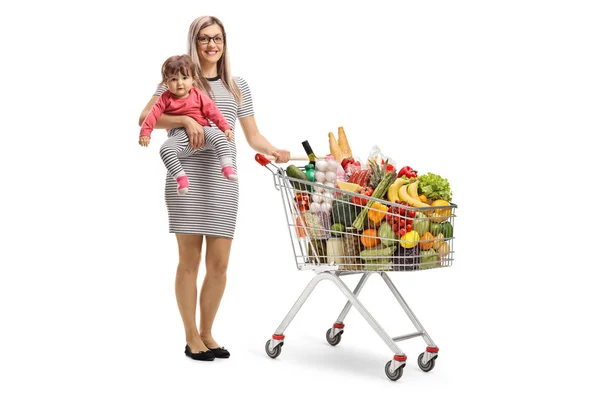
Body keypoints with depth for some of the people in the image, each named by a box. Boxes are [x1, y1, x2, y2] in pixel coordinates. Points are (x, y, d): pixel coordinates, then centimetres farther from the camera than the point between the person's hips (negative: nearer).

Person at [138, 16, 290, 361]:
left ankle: (207, 333, 20)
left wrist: (275, 151, -6)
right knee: (190, 260, -1)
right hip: (186, 175, -3)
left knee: (219, 263, 3)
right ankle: (192, 337, 12)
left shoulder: (238, 86, 16)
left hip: (223, 179, 3)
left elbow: (253, 136, 14)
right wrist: (185, 120, -14)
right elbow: (146, 118, 0)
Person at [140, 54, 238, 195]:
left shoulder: (199, 96, 2)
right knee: (166, 149, -30)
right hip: (180, 136, 0)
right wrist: (145, 133, -12)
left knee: (219, 138, -29)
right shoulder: (165, 98, 2)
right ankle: (181, 178, -31)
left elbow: (213, 112, 1)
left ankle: (227, 168, -28)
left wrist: (225, 127, -7)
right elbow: (153, 114, -2)